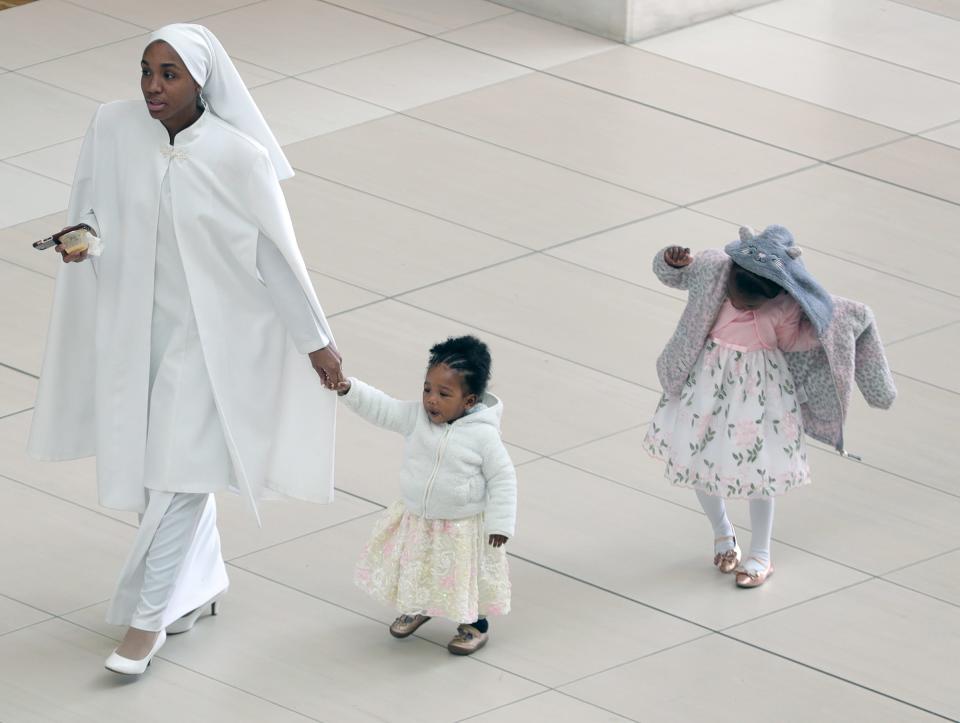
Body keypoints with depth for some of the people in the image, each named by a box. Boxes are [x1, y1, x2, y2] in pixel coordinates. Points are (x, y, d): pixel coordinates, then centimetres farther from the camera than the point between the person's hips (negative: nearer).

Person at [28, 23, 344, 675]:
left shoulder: (240, 157, -19)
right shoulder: (113, 128, -10)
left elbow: (278, 254, -9)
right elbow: (89, 203, 4)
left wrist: (317, 340, -3)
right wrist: (80, 236, -20)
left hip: (207, 334, -4)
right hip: (133, 326, 4)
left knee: (178, 471, -5)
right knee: (149, 461, 17)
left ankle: (146, 620, 6)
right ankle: (201, 585, 39)